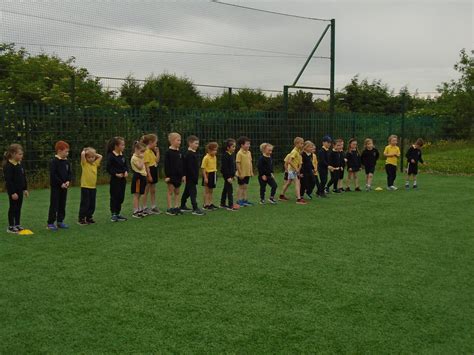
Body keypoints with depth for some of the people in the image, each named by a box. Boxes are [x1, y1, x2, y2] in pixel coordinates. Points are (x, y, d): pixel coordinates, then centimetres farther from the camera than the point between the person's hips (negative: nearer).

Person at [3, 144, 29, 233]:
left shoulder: (20, 164, 8)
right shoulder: (8, 166, -18)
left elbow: (23, 178, 16)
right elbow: (8, 180, -20)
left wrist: (25, 189, 14)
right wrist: (13, 192, -22)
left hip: (20, 190, 8)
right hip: (13, 191, -8)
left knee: (18, 208, 13)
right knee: (13, 208, 0)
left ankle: (17, 225, 22)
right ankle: (11, 227, 9)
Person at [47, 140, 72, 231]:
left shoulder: (67, 162, 7)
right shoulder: (54, 161, -13)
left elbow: (70, 173, 10)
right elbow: (53, 175, -17)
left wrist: (68, 181, -8)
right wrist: (61, 183, -18)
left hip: (64, 186, 7)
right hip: (56, 186, -7)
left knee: (62, 204, 11)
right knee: (54, 205, -4)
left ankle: (60, 221, 21)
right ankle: (51, 223, 2)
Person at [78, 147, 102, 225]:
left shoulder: (95, 163, 10)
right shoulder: (84, 163, -5)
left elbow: (100, 156, 15)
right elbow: (82, 154, -20)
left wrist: (94, 154, 11)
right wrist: (84, 151, -1)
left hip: (93, 187, 6)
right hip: (85, 187, -6)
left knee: (92, 204, 11)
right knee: (85, 204, -2)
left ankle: (89, 217, 22)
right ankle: (81, 219, 6)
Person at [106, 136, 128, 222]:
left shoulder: (122, 155, 9)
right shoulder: (111, 156, -13)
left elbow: (125, 165, 16)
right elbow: (108, 168, -15)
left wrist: (126, 171, -2)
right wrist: (116, 174, -18)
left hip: (123, 179, 7)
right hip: (115, 179, -7)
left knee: (121, 197, 12)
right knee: (114, 197, -2)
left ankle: (117, 213, 23)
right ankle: (113, 215, 5)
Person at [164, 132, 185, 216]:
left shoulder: (179, 152, 9)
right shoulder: (168, 152, -10)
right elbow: (166, 165, -11)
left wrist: (183, 175, 10)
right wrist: (167, 176, -15)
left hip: (178, 175, 6)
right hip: (171, 175, -6)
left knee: (177, 192, 10)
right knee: (170, 191, 0)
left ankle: (176, 207, 16)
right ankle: (169, 208, 5)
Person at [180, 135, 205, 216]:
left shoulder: (194, 153, 14)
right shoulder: (189, 154, -18)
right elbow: (190, 167, -23)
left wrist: (196, 176, 18)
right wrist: (194, 176, -24)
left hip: (193, 177, 10)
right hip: (191, 177, -10)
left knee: (187, 192, 17)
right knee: (193, 192, -11)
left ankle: (182, 206, 28)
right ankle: (195, 209, -12)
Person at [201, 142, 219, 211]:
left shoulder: (214, 157, 7)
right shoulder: (206, 158, -16)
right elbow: (203, 168, -17)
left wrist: (215, 174, 15)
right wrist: (205, 177, -20)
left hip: (213, 174, 7)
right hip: (208, 174, -7)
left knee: (211, 191, 15)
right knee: (207, 191, 1)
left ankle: (210, 203, 24)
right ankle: (206, 204, 7)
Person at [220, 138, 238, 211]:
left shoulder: (232, 155, 11)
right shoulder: (225, 156, -18)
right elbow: (224, 167, -21)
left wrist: (233, 175, 19)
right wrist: (228, 177, -22)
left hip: (230, 175, 10)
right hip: (227, 175, -10)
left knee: (225, 189, 17)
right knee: (230, 190, -9)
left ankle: (223, 204, 26)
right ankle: (230, 206, -7)